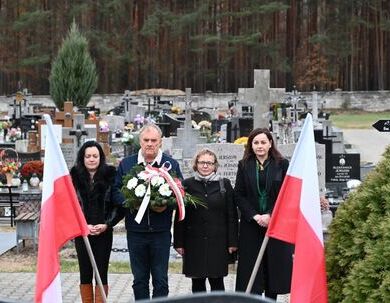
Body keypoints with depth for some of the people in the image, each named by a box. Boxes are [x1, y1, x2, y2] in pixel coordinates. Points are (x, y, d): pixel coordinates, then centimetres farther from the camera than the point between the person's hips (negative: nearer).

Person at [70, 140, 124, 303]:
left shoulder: (110, 176, -1)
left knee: (101, 274, -1)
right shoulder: (74, 177, 1)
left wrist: (107, 224, -11)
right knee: (85, 274, 7)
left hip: (104, 232, -1)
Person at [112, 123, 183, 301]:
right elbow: (116, 191, 6)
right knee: (139, 280, 9)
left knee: (160, 280, 4)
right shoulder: (126, 164, 7)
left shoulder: (172, 164, 4)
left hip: (161, 232, -1)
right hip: (135, 231, 1)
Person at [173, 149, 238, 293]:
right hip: (194, 242, 1)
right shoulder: (187, 185, 4)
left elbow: (232, 215, 3)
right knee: (197, 281, 6)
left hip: (218, 242, -1)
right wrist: (179, 242, -1)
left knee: (217, 281, 1)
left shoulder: (224, 184, 4)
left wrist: (232, 241, -2)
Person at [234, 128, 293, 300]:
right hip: (251, 225, 1)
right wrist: (255, 216, -10)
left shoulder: (282, 164, 0)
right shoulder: (244, 165, 5)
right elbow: (239, 195, 2)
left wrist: (270, 215, -12)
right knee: (251, 268, 0)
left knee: (274, 267, 3)